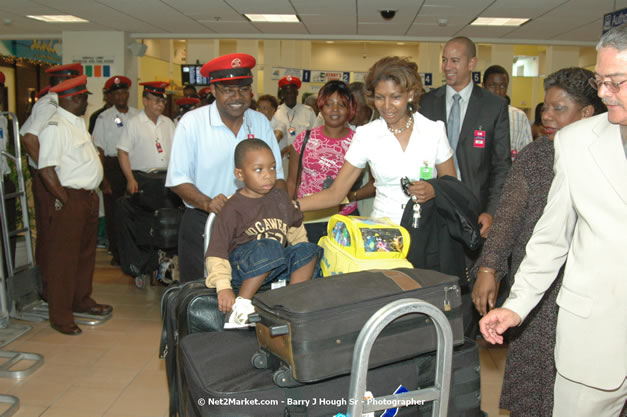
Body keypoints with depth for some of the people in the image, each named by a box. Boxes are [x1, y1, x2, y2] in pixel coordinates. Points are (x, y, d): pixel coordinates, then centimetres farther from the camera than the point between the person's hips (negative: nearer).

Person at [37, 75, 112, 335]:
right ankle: (60, 317, 10)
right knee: (63, 259, -1)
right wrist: (65, 201, -17)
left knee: (86, 253, 20)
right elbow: (46, 170, -21)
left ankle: (82, 300, 36)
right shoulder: (56, 126, -16)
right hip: (70, 199, -9)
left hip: (89, 197, 9)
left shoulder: (78, 122, 13)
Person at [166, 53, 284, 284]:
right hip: (202, 224, -3)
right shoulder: (192, 123, -7)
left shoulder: (261, 122, 4)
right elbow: (178, 180, -8)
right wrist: (207, 203, -26)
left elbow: (275, 175, 7)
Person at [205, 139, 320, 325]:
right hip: (242, 266, -6)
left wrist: (304, 254, 14)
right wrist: (223, 287, -23)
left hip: (278, 267, 6)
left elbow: (295, 229, 26)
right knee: (270, 248, -35)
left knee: (308, 250, -16)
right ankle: (242, 303, -26)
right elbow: (216, 252, -11)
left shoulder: (280, 197, 11)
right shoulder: (233, 208, -7)